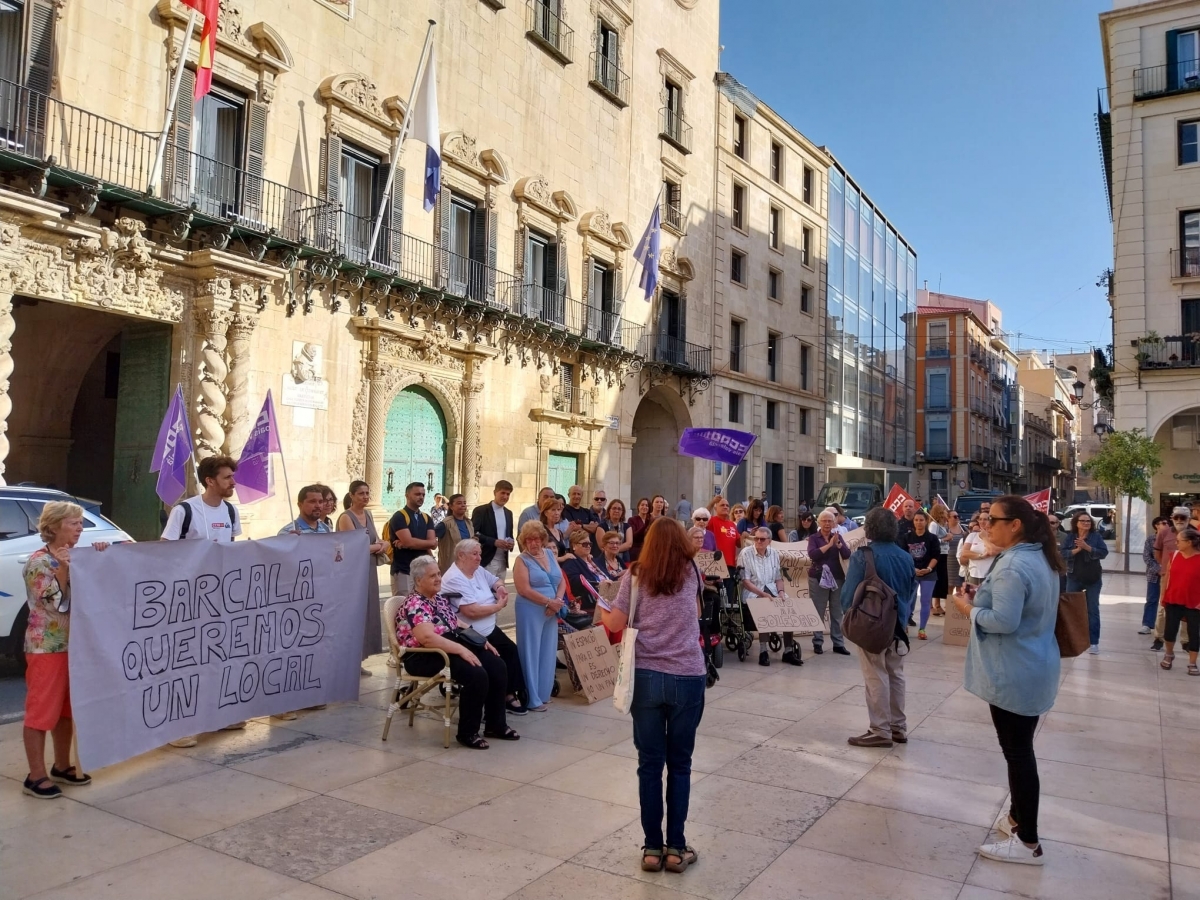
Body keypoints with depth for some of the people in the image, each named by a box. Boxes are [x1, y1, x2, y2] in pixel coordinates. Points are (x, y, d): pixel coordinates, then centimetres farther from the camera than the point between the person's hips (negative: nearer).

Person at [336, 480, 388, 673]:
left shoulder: (368, 514, 11)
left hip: (369, 570, 8)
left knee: (367, 614, 10)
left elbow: (378, 542, 15)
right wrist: (377, 547, -2)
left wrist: (381, 546, -7)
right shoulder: (346, 518, -11)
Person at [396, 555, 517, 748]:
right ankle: (468, 733, -13)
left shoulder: (440, 599, 14)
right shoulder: (414, 606, -15)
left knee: (497, 665, -7)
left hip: (452, 648, 9)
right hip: (425, 657, -9)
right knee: (476, 674, -29)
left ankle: (496, 725, 3)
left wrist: (481, 639, 8)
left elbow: (457, 625, 22)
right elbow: (428, 638, -28)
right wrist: (461, 649, -32)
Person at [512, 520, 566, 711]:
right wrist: (548, 601, -17)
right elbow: (524, 590, -16)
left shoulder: (550, 554, 10)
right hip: (531, 612, -6)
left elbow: (562, 581, 8)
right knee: (531, 653, 0)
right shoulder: (522, 560, -7)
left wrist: (558, 601, -9)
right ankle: (532, 699, 8)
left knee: (548, 652, 10)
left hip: (551, 611, 6)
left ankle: (543, 693, 22)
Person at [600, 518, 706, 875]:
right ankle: (675, 847, 17)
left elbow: (615, 624, -3)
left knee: (650, 764, 9)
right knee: (680, 764, 11)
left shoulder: (635, 575, 0)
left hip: (646, 677, -1)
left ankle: (652, 847, 16)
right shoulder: (691, 573, 5)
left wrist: (601, 611, 17)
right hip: (688, 678, 1)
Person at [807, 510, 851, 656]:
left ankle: (838, 644, 9)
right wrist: (829, 544, -19)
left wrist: (838, 543, -19)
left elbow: (847, 555, -4)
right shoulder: (814, 538, 0)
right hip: (818, 578, -2)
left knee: (837, 612, 4)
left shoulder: (838, 536, 7)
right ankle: (817, 643, 7)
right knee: (818, 612, 0)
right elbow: (812, 554, -17)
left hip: (837, 578, 2)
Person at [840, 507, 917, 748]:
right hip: (897, 625, 6)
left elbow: (850, 592, -15)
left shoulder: (863, 556, -16)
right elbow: (912, 593, 12)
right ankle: (898, 728, 23)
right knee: (896, 675, 15)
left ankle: (881, 731, 6)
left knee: (876, 678, 1)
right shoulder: (906, 557, 4)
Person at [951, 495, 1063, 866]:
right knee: (1020, 749, 21)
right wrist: (982, 599, 7)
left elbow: (1002, 621, -29)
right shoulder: (1039, 558, 10)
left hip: (1014, 674, -10)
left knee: (1017, 752, 0)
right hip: (1033, 670, 10)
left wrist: (969, 608, -12)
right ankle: (1018, 817, 35)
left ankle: (1027, 843, 10)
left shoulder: (1012, 565, -24)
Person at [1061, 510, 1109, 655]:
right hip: (1074, 578, 1)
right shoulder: (1069, 537, -2)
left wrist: (1087, 547, -24)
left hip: (1093, 579, -1)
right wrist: (1077, 549, -23)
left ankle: (1093, 642, 10)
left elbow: (1104, 552, -14)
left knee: (1092, 610, 5)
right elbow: (1063, 553, -9)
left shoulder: (1096, 536, -5)